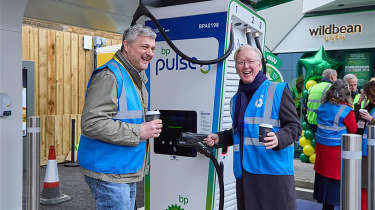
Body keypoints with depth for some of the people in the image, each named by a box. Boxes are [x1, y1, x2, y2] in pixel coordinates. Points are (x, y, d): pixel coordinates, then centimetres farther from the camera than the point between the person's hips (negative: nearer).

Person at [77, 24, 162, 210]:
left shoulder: (137, 78, 15)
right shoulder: (109, 76, -18)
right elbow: (91, 124, -27)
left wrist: (149, 126, 9)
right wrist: (138, 132, -23)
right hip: (108, 173, -10)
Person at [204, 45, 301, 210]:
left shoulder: (278, 90, 0)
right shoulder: (236, 99, 19)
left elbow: (294, 126, -3)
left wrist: (278, 138, -22)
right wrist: (219, 138, 15)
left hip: (274, 171, -5)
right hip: (244, 173, 5)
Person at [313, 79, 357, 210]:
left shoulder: (323, 106, 2)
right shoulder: (346, 110, -15)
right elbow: (353, 130, -5)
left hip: (321, 145, 6)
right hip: (336, 148, -5)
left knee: (322, 173, 15)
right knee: (334, 177, 5)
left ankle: (322, 199, 28)